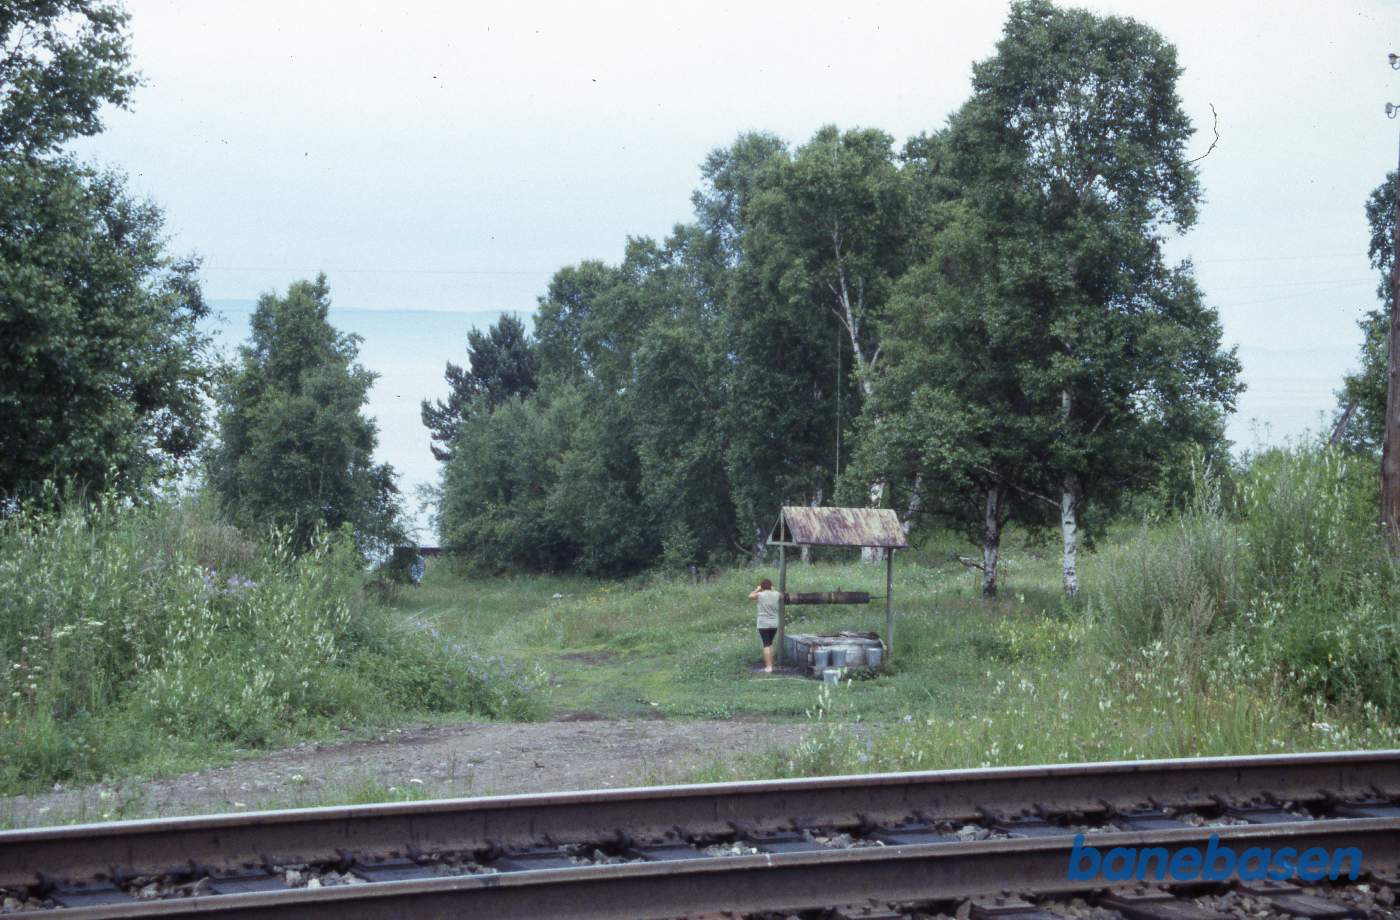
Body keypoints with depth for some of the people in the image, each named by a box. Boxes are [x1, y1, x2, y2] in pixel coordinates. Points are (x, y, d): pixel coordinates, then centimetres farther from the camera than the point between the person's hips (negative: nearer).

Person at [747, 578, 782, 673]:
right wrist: (773, 590, 26)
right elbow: (782, 597, 25)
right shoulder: (776, 595, 1)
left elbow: (750, 596, 10)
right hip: (774, 624, 4)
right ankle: (770, 664, 22)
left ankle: (768, 667, -10)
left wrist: (757, 589, 20)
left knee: (766, 645, -4)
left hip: (763, 624, -4)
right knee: (770, 644, 19)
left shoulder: (760, 595, -8)